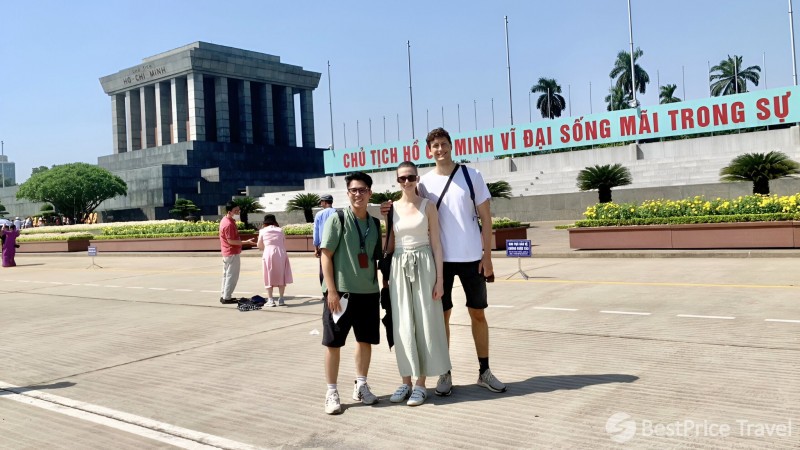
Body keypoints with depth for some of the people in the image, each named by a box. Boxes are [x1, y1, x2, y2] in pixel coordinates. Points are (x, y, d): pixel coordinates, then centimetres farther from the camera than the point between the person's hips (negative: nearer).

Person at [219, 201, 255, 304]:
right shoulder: (229, 224, -22)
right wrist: (246, 242, -25)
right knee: (232, 276, -3)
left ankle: (224, 296, 24)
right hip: (232, 253, -10)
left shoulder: (225, 220, 10)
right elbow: (230, 241, -24)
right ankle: (227, 298, 2)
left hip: (227, 253, 10)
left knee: (227, 275, 16)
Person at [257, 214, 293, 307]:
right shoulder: (280, 230, 8)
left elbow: (260, 246, 14)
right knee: (281, 276, 9)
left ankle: (270, 300, 3)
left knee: (269, 277, 5)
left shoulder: (263, 231, 4)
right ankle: (281, 299, 8)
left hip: (268, 254, -1)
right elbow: (284, 244, 11)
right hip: (281, 254, 2)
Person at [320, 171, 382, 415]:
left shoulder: (375, 224, 9)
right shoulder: (337, 220, -6)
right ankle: (332, 392, 13)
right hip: (341, 291, -5)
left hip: (369, 292, 5)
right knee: (333, 343, 2)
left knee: (366, 340, 12)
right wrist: (331, 290, -15)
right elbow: (326, 256, -9)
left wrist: (381, 283, 10)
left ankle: (361, 385, 28)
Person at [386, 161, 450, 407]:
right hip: (399, 267, 3)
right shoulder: (391, 208, 7)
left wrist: (440, 278, -8)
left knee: (425, 322, 1)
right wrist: (387, 275, 7)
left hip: (424, 265, -3)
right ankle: (406, 381, 16)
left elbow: (436, 243, -3)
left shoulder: (428, 206, -1)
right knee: (402, 324, 5)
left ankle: (421, 384, 10)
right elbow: (389, 244, 12)